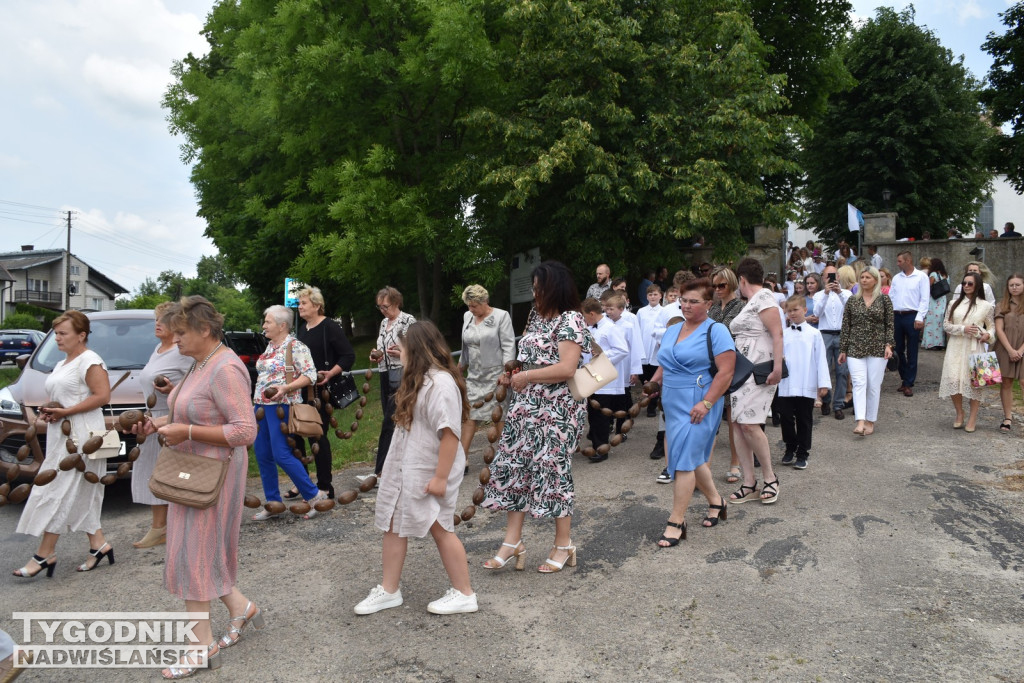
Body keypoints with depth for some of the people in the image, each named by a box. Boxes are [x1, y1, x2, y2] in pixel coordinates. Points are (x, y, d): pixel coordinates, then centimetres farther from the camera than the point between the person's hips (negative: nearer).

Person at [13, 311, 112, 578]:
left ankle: (44, 554, -1)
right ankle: (98, 545, 16)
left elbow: (103, 396, -19)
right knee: (79, 495, 10)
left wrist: (65, 412, -20)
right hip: (61, 434, 10)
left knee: (57, 492, -7)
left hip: (80, 435, -10)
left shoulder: (89, 361, -11)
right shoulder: (61, 364, 19)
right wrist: (49, 412, 6)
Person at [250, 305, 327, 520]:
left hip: (281, 407, -9)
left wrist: (286, 388, -26)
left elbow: (310, 375, -16)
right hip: (262, 406, 9)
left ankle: (314, 496, 4)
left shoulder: (295, 346, -11)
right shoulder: (270, 346, 15)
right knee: (262, 454, 9)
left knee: (281, 455, -11)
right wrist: (258, 402, 19)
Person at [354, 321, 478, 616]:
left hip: (429, 473, -9)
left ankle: (464, 594, 18)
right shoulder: (419, 379, 10)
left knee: (440, 529, 3)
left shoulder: (441, 382, -22)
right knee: (394, 526, 13)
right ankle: (389, 590, 27)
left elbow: (450, 433, -27)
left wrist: (441, 478, -26)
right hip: (404, 470, 9)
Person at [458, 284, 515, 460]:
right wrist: (462, 364, 28)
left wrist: (507, 371, -19)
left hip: (495, 374, -5)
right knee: (469, 415, 2)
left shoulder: (501, 316, -7)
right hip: (474, 375, 5)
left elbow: (508, 346, -11)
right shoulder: (467, 317, 10)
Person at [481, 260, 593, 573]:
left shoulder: (570, 320, -13)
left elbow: (566, 368, -23)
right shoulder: (537, 315, 13)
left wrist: (526, 376, -16)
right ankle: (513, 542, 17)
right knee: (515, 466, 7)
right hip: (526, 405, 8)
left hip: (556, 409, -8)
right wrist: (513, 375, 8)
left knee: (552, 469, 0)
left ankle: (564, 545, 17)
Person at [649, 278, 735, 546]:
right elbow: (664, 366, 20)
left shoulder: (716, 331, -9)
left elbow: (726, 372, -15)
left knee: (683, 460, -8)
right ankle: (716, 500, 38)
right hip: (672, 404, 7)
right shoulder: (672, 330, 14)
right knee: (693, 459, 16)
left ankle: (676, 522, -1)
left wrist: (706, 404, -21)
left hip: (697, 407, -7)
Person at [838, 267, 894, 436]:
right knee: (859, 383, -11)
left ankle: (870, 422, 14)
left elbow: (890, 325, 2)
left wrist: (888, 345, -10)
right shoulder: (852, 300, 7)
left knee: (874, 386, 3)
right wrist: (843, 350, 5)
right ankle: (860, 422, -18)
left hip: (877, 349, -1)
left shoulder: (884, 300, 3)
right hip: (855, 348, 1)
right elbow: (845, 326, 7)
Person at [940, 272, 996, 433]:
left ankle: (972, 418, 11)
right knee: (953, 380, -8)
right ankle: (959, 413, 14)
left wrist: (988, 335, -12)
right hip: (955, 347, 1)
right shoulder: (954, 303, 9)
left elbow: (992, 326, 10)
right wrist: (962, 329, -10)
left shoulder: (986, 306, 4)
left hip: (974, 348, -1)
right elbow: (946, 325, 7)